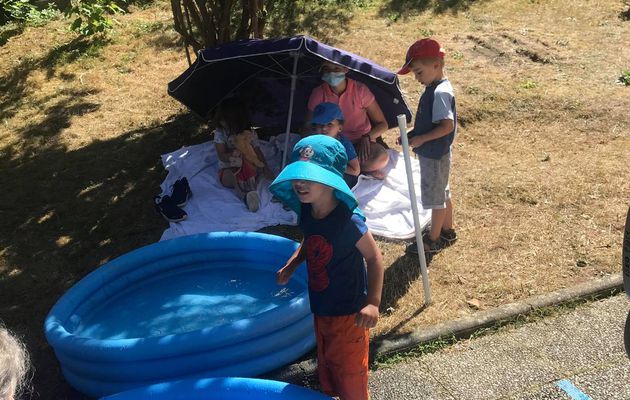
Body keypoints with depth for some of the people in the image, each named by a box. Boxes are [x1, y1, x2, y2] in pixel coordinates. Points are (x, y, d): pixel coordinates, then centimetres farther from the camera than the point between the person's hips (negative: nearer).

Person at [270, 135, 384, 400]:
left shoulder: (349, 220, -28)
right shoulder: (306, 212, -7)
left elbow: (374, 257, -19)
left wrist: (373, 302, -26)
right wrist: (291, 265, -2)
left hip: (348, 312, -7)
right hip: (321, 309, 7)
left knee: (349, 371, 12)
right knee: (327, 365, 26)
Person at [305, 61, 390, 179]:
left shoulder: (360, 90, -9)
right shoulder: (318, 94, -5)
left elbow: (382, 124, -3)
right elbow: (308, 128, 2)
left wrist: (367, 137, -22)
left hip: (361, 143, -1)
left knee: (382, 157, -34)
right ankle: (366, 169, -19)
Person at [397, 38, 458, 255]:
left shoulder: (440, 92, -24)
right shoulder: (434, 89, 6)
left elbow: (447, 125, -29)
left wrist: (421, 139, -26)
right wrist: (412, 134, 3)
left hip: (435, 155, -10)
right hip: (433, 153, 10)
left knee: (435, 197, 5)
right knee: (442, 193, 21)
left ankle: (433, 240, 19)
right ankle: (447, 231, 38)